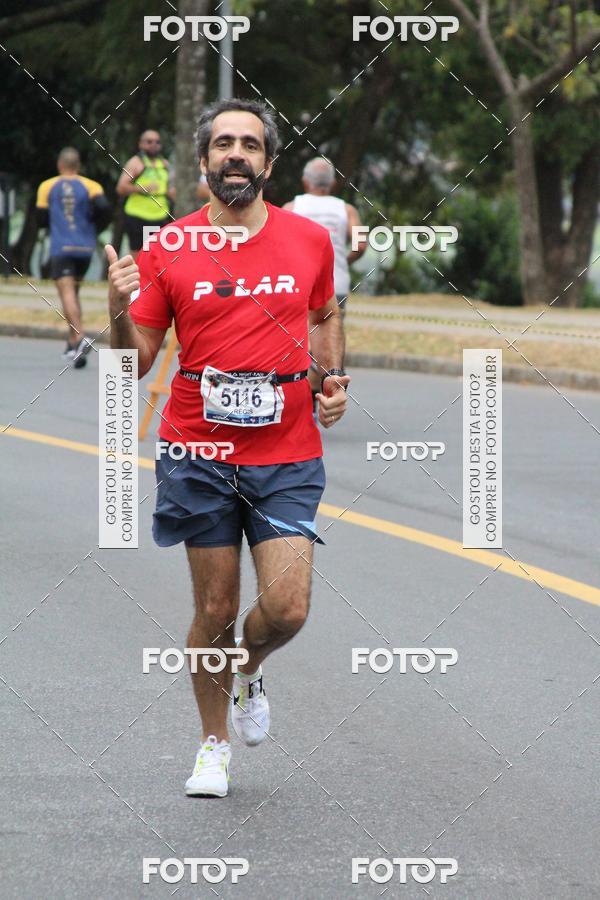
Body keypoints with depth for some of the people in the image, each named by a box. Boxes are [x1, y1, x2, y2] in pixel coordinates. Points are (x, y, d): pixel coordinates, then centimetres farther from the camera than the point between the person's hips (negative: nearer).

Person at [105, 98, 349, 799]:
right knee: (215, 611, 4)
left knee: (285, 609, -9)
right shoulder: (168, 251, -2)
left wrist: (334, 379, 7)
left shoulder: (309, 240, 3)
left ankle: (249, 673, 26)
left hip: (286, 458, 1)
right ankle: (213, 744, 26)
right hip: (199, 454, -1)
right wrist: (119, 312, -18)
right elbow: (135, 363, 2)